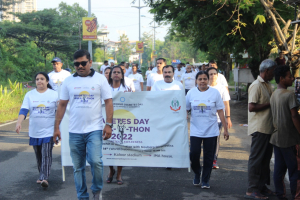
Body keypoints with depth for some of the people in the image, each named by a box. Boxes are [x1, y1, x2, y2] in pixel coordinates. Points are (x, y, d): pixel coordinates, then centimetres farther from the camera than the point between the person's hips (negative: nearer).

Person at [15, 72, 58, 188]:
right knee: (38, 156, 12)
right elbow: (24, 110, -5)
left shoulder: (54, 94, -1)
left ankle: (44, 178, -15)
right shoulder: (29, 95, 4)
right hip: (34, 132, 3)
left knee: (46, 155, -12)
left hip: (48, 131, -3)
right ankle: (42, 176, 27)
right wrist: (19, 123, -22)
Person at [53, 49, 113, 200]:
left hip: (94, 129, -3)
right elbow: (62, 104, 8)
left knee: (95, 161, -15)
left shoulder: (100, 79, 0)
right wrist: (56, 127, 4)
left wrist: (108, 124, -10)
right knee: (78, 166, 8)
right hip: (74, 131, 3)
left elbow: (108, 102, -2)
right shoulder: (69, 81, 6)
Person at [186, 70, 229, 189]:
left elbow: (220, 112, 1)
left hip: (211, 131, 0)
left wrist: (225, 129, -1)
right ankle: (197, 173, 25)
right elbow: (185, 110, 7)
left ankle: (205, 180, 21)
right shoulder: (191, 93, 2)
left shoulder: (214, 93, -1)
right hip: (195, 130, 0)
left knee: (209, 157, 5)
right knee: (194, 154, -4)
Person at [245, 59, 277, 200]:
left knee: (265, 158, 15)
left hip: (268, 128, 9)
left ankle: (262, 186, 25)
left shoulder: (267, 85, 15)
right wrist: (270, 104, -15)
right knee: (256, 158, -3)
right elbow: (252, 107, -21)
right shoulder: (256, 85, -14)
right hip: (259, 128, -9)